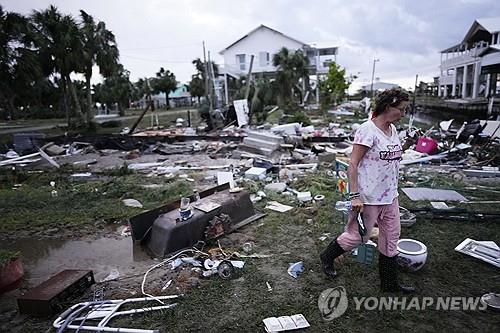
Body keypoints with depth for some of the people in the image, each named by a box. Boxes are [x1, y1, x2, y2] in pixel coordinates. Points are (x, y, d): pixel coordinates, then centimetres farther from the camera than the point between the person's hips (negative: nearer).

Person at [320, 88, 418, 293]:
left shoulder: (392, 129, 8)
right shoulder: (368, 130, -19)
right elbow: (353, 164, -21)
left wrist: (405, 146, 5)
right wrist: (355, 196, -24)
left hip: (390, 195, 9)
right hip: (369, 197, -9)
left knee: (391, 237, 16)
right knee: (357, 236, 5)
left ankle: (389, 283, 33)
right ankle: (327, 257, 32)